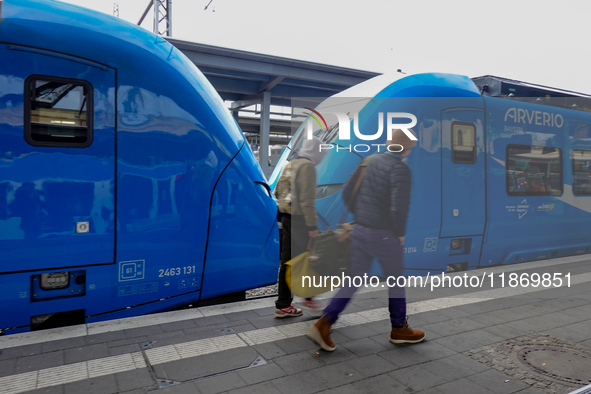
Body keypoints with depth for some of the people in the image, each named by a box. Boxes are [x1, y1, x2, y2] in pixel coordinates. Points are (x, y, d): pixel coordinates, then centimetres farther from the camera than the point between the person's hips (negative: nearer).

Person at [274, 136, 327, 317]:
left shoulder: (290, 165, 16)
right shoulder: (307, 166, -12)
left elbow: (277, 191, 20)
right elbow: (307, 199, -19)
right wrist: (312, 226, -19)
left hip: (286, 219, 9)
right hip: (299, 220, -9)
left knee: (287, 262, 11)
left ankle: (283, 305, 17)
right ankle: (308, 298, 12)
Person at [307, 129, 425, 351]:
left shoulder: (370, 161, 6)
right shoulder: (400, 169, -15)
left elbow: (347, 193, 9)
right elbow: (399, 208, -25)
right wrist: (400, 234, -8)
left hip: (359, 231, 6)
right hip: (384, 236, -6)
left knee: (353, 282, 11)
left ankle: (323, 325, 5)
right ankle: (399, 330, 33)